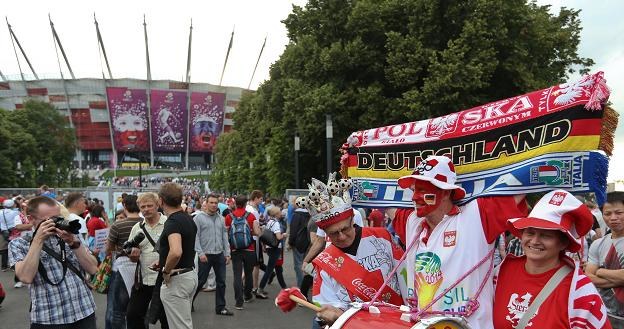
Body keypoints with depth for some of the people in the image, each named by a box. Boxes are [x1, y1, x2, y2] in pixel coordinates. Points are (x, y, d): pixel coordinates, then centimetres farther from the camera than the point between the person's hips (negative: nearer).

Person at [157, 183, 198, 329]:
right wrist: (163, 262, 24)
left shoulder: (173, 222, -21)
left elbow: (176, 252, -38)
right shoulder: (189, 219, 8)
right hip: (191, 274, 9)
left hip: (176, 279, -9)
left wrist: (166, 271, -21)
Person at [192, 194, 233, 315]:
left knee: (221, 282, 8)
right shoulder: (199, 217, -5)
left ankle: (220, 307, 18)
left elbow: (225, 236, 12)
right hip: (205, 255, -5)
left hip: (220, 255, 5)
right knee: (200, 281, 3)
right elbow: (195, 237, -9)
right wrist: (200, 253, -15)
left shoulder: (221, 218, 11)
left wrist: (227, 253, 7)